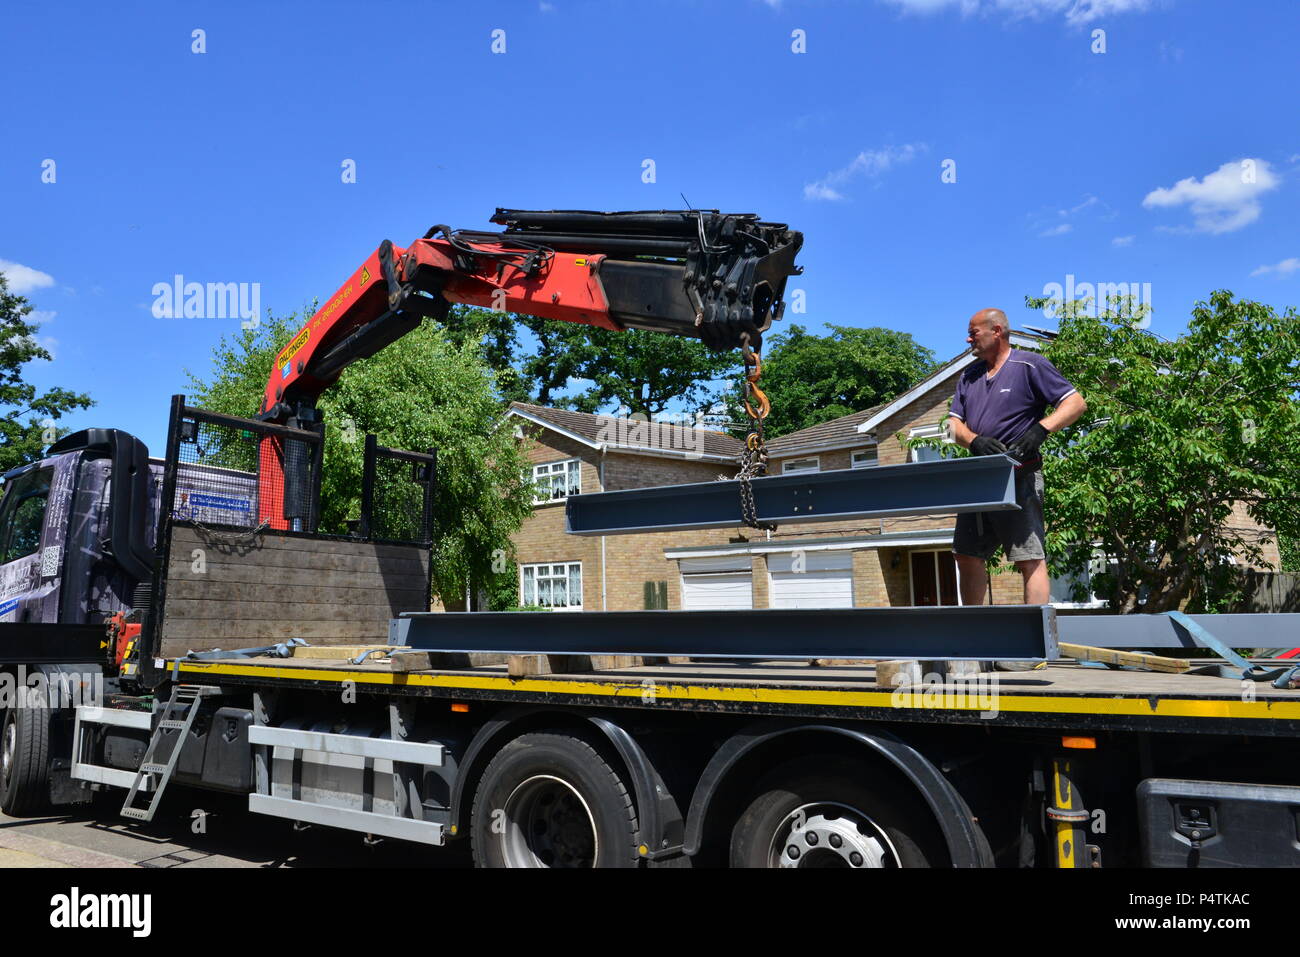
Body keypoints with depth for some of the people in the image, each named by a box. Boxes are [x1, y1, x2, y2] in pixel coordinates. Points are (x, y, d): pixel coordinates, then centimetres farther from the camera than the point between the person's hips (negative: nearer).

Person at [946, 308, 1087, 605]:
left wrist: (1041, 429, -21)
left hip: (1019, 478, -7)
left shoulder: (1030, 365, -2)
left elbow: (1076, 403, -6)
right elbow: (954, 423, 12)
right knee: (967, 555, 10)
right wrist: (975, 440, -10)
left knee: (1030, 558, -8)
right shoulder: (970, 375, 18)